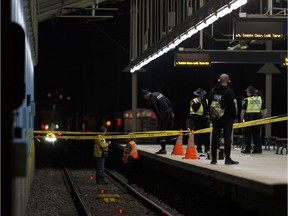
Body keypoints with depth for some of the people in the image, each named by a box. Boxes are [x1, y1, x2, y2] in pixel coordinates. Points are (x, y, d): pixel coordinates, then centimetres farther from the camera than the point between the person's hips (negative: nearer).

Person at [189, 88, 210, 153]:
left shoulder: (206, 101, 13)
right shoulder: (194, 101, -2)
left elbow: (208, 109, 22)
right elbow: (195, 109, -18)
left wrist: (207, 114, 5)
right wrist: (198, 102, -20)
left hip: (204, 118, 4)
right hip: (197, 120, -4)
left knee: (206, 134, -2)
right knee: (198, 134, -2)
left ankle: (207, 148, 1)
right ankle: (199, 149, 5)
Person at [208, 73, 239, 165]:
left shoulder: (212, 91, 8)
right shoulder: (229, 91, -11)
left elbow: (209, 105, 12)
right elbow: (233, 105, -12)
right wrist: (234, 116, -2)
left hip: (216, 119, 5)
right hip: (227, 118, -5)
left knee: (215, 138, 8)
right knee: (227, 138, -4)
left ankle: (213, 158, 10)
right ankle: (227, 158, -6)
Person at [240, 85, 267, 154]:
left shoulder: (247, 100, -7)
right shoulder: (260, 99, 8)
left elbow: (243, 111, -9)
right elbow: (265, 110, 9)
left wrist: (241, 120, -2)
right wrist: (263, 118, 13)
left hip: (249, 119, -5)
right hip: (257, 118, 5)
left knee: (247, 135, 3)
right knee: (257, 134, 9)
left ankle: (247, 149, 2)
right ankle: (258, 149, 8)